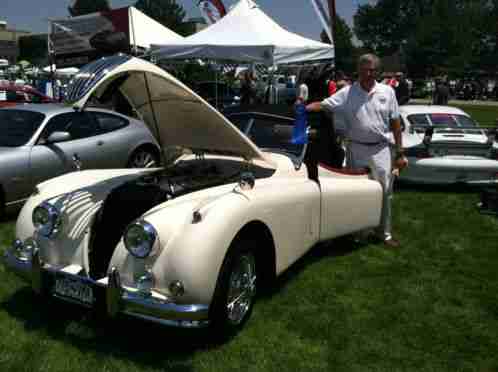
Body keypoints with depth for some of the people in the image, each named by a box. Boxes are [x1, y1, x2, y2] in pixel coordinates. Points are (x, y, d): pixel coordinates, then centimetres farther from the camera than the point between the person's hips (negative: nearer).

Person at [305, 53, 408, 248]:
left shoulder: (387, 91, 2)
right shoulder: (347, 93, -2)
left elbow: (395, 123, 3)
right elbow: (323, 104, -10)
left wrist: (400, 153, 2)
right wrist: (304, 108, -30)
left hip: (381, 149, 1)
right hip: (358, 149, -1)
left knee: (384, 193, 7)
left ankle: (384, 233, 22)